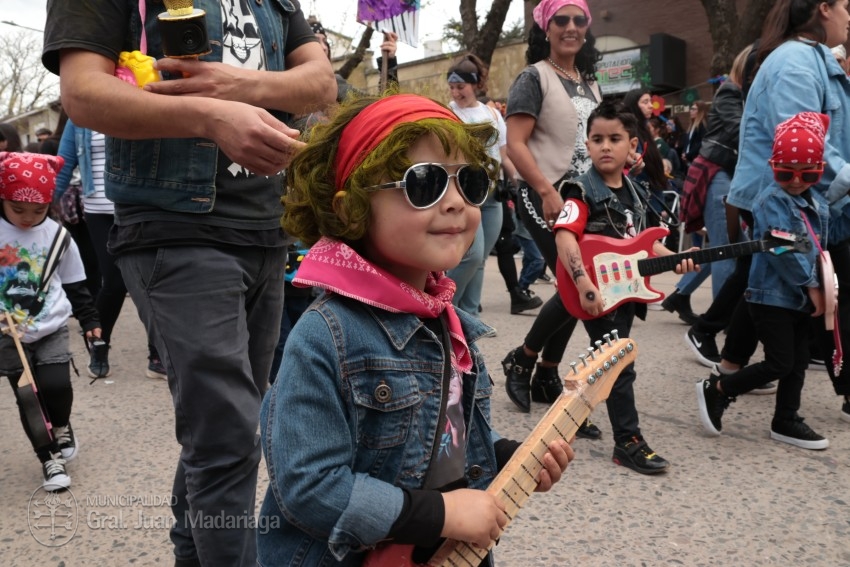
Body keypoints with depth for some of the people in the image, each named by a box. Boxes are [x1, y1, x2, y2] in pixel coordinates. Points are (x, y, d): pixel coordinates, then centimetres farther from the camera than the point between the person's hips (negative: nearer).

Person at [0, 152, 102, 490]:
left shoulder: (57, 235, -2)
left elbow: (75, 284, 7)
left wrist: (89, 320, 8)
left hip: (52, 328, 0)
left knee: (55, 385, -13)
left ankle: (62, 428, 19)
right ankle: (50, 458, 19)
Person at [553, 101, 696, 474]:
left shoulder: (636, 193, 10)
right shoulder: (582, 192, -14)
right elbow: (565, 238, -26)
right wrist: (585, 286, -35)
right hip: (597, 294, -8)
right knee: (620, 366, -5)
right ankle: (628, 442, 5)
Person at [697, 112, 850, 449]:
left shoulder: (816, 203, 11)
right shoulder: (771, 201, -16)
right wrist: (811, 285, -17)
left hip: (800, 298, 9)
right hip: (772, 296, -8)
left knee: (798, 362, 12)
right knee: (779, 364, -6)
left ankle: (786, 421, 24)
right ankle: (716, 390, 7)